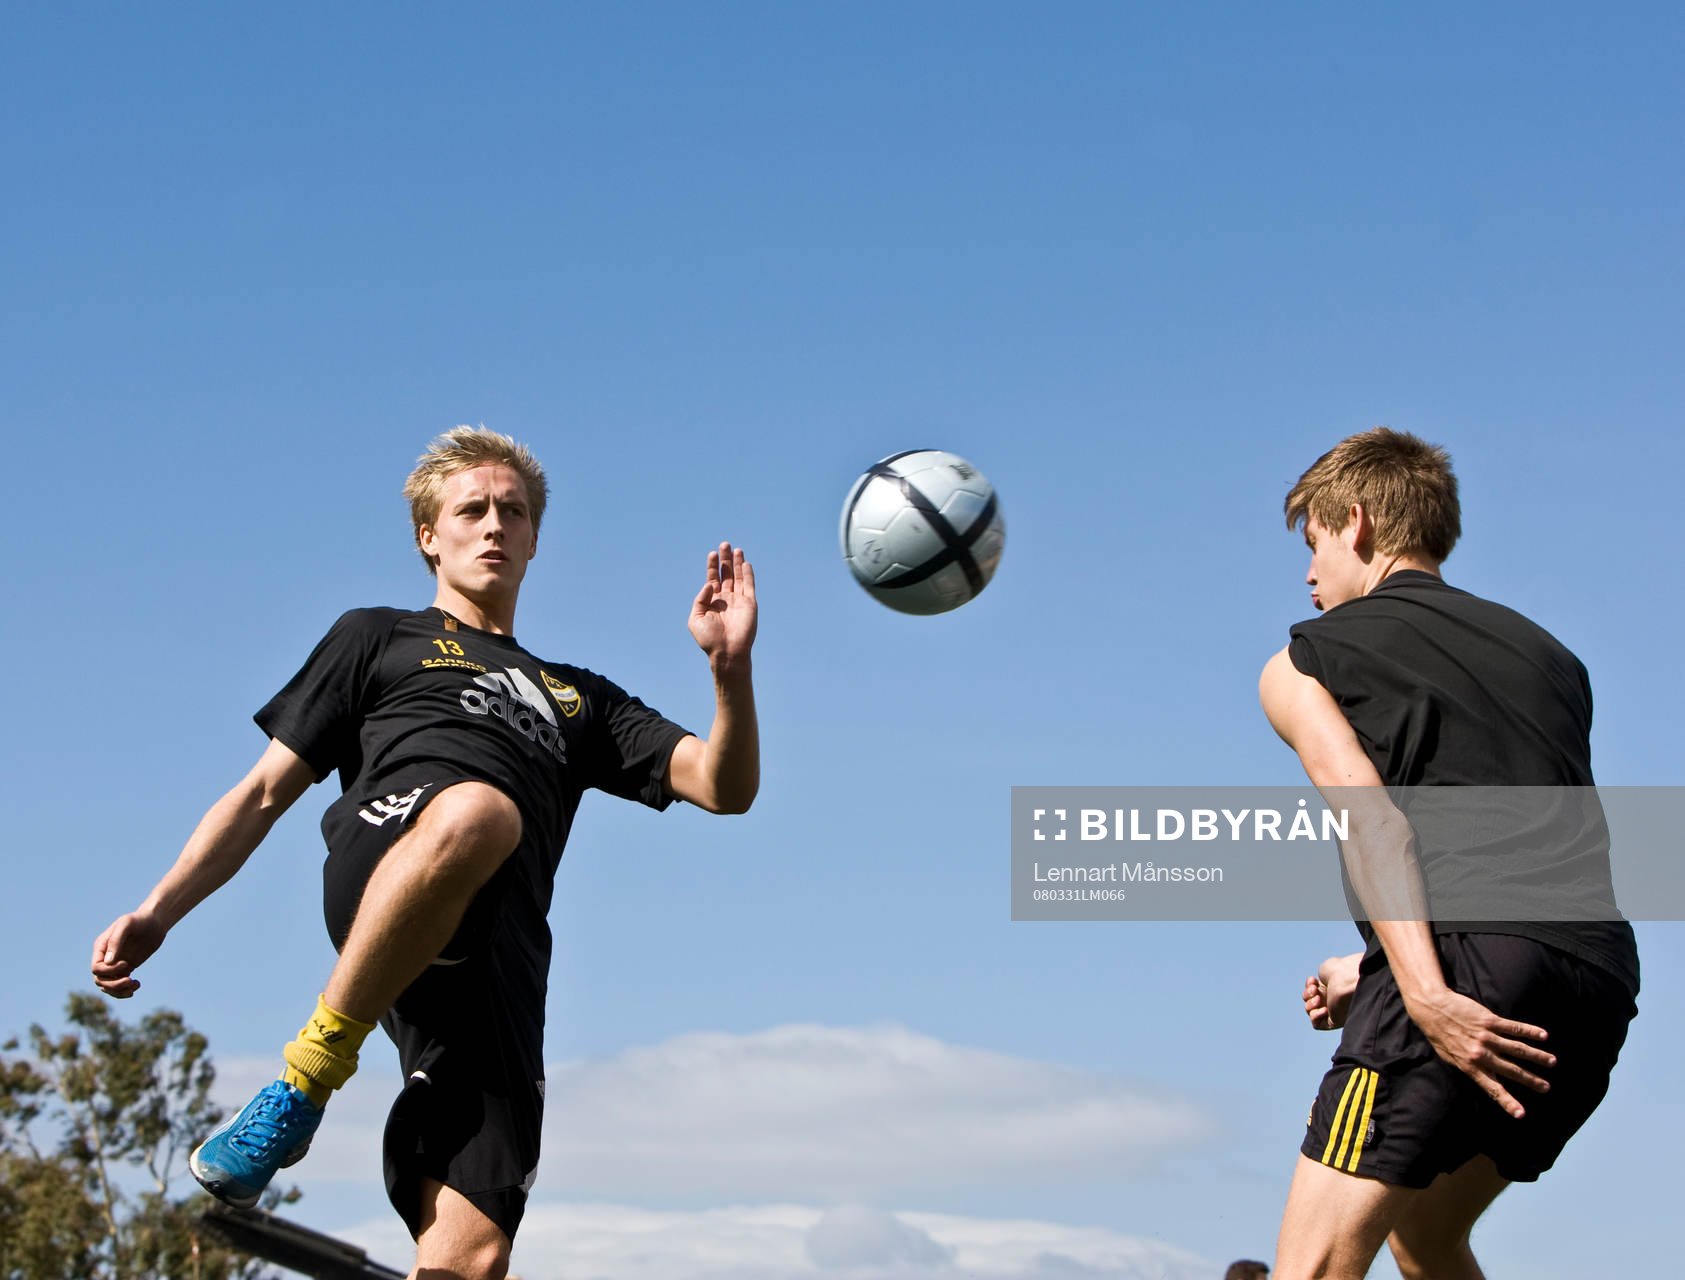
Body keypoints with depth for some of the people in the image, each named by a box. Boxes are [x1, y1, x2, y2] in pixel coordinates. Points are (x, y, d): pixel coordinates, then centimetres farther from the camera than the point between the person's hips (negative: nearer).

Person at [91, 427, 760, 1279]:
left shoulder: (578, 698, 38)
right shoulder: (377, 639, 31)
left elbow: (724, 787, 26)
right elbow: (265, 793, 23)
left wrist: (731, 667, 7)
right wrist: (157, 912, 9)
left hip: (500, 967, 3)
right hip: (376, 878, -3)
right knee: (474, 812, -42)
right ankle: (307, 1075, -27)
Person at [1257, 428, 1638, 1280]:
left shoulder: (1305, 664, 13)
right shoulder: (1545, 652, 29)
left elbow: (1371, 820, -5)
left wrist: (1426, 995, -17)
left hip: (1473, 955, -6)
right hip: (1601, 972, 7)